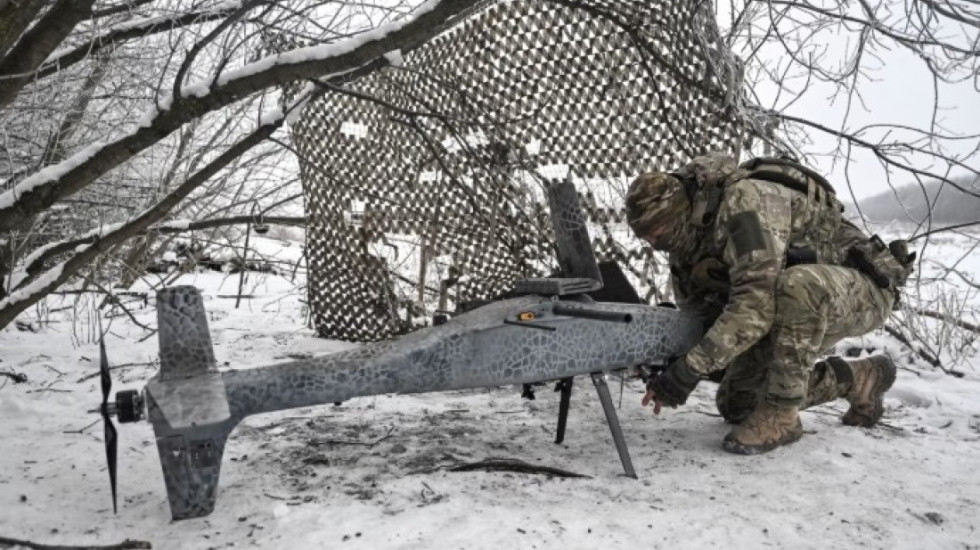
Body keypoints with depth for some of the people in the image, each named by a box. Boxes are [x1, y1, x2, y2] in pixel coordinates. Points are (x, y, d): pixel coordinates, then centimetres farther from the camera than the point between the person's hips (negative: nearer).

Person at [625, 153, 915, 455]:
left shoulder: (745, 200, -29)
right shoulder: (689, 245, -2)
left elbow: (757, 303, -38)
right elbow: (705, 318, 6)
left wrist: (690, 369, -38)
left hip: (862, 290, -8)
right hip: (805, 309, 9)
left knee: (797, 285, -42)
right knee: (736, 405, 4)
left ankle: (781, 416, -22)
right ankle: (859, 379, 21)